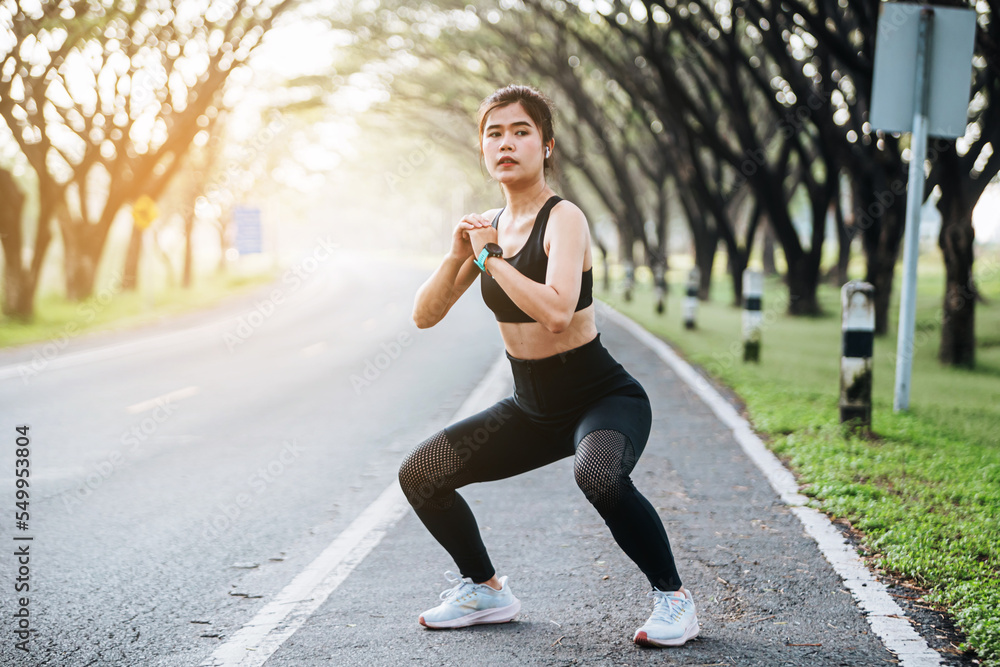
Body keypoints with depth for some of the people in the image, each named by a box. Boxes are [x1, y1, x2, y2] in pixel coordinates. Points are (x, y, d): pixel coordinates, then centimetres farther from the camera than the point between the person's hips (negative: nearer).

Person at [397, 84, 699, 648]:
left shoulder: (563, 218, -17)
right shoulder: (488, 226, 4)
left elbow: (556, 311, -35)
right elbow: (425, 315, 4)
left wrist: (490, 257, -23)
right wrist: (458, 254, -13)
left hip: (605, 399, -7)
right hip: (533, 410, 7)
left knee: (599, 473, -39)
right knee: (421, 474, 2)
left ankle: (673, 597, -15)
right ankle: (486, 591, 23)